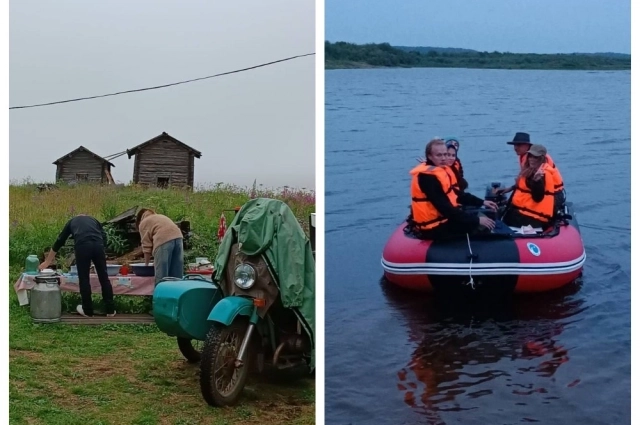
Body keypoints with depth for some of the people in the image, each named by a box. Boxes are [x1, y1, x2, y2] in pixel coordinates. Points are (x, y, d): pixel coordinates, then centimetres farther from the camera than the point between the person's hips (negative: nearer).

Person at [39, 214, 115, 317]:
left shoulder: (72, 221, 33)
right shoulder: (93, 220, 35)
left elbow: (59, 241, 37)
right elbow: (104, 237, 20)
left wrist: (47, 261, 45)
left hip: (82, 246, -1)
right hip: (98, 245, 1)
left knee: (84, 279, 11)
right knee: (104, 277, 10)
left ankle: (87, 310, 18)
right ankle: (110, 310, 14)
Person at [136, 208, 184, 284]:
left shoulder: (143, 223, 17)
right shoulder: (160, 217, 37)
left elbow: (147, 245, 12)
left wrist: (146, 264, 22)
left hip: (163, 240, -6)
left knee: (161, 275, -4)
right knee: (176, 274, 9)